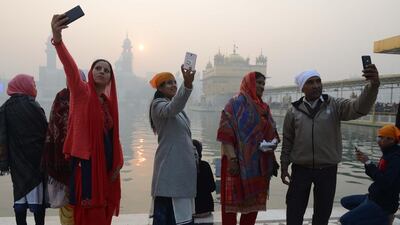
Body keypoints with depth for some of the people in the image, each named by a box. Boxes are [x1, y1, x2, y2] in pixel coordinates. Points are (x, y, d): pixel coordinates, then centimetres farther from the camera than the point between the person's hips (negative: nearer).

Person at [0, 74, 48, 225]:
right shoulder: (32, 106, -12)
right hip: (35, 158, -5)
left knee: (20, 195, 11)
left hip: (17, 160, 5)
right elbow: (45, 132, -9)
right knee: (37, 196, 2)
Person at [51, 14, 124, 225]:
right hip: (86, 160, -6)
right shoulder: (81, 92, -4)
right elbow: (71, 69, -23)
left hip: (106, 161, 6)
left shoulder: (109, 102, 12)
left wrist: (117, 163, 6)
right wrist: (57, 39, -40)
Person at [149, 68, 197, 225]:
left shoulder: (174, 106, 18)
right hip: (170, 164, -9)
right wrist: (187, 85, -50)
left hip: (181, 163, 9)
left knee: (180, 210, 15)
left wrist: (192, 154, 24)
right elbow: (172, 109, -35)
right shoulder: (158, 105, -10)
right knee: (166, 212, -10)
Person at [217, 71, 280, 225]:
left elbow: (270, 134, 20)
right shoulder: (236, 104, -6)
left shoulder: (263, 107, 16)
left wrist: (272, 159, 7)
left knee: (254, 201, 13)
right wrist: (232, 159, -21)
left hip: (259, 164, 7)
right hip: (239, 162, -7)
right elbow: (226, 134, -14)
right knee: (233, 201, -1)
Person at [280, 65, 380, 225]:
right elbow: (287, 141, 5)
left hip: (327, 170, 0)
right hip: (301, 169, 0)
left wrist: (373, 85, -39)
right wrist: (284, 167, 5)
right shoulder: (293, 110, -1)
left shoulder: (334, 105, -3)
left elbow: (359, 108, -21)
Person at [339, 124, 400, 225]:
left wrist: (368, 163, -26)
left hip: (383, 204, -10)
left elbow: (384, 183, -30)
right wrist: (366, 161, 1)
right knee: (345, 201, 20)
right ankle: (382, 216, 12)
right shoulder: (388, 155, 9)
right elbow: (377, 176, 15)